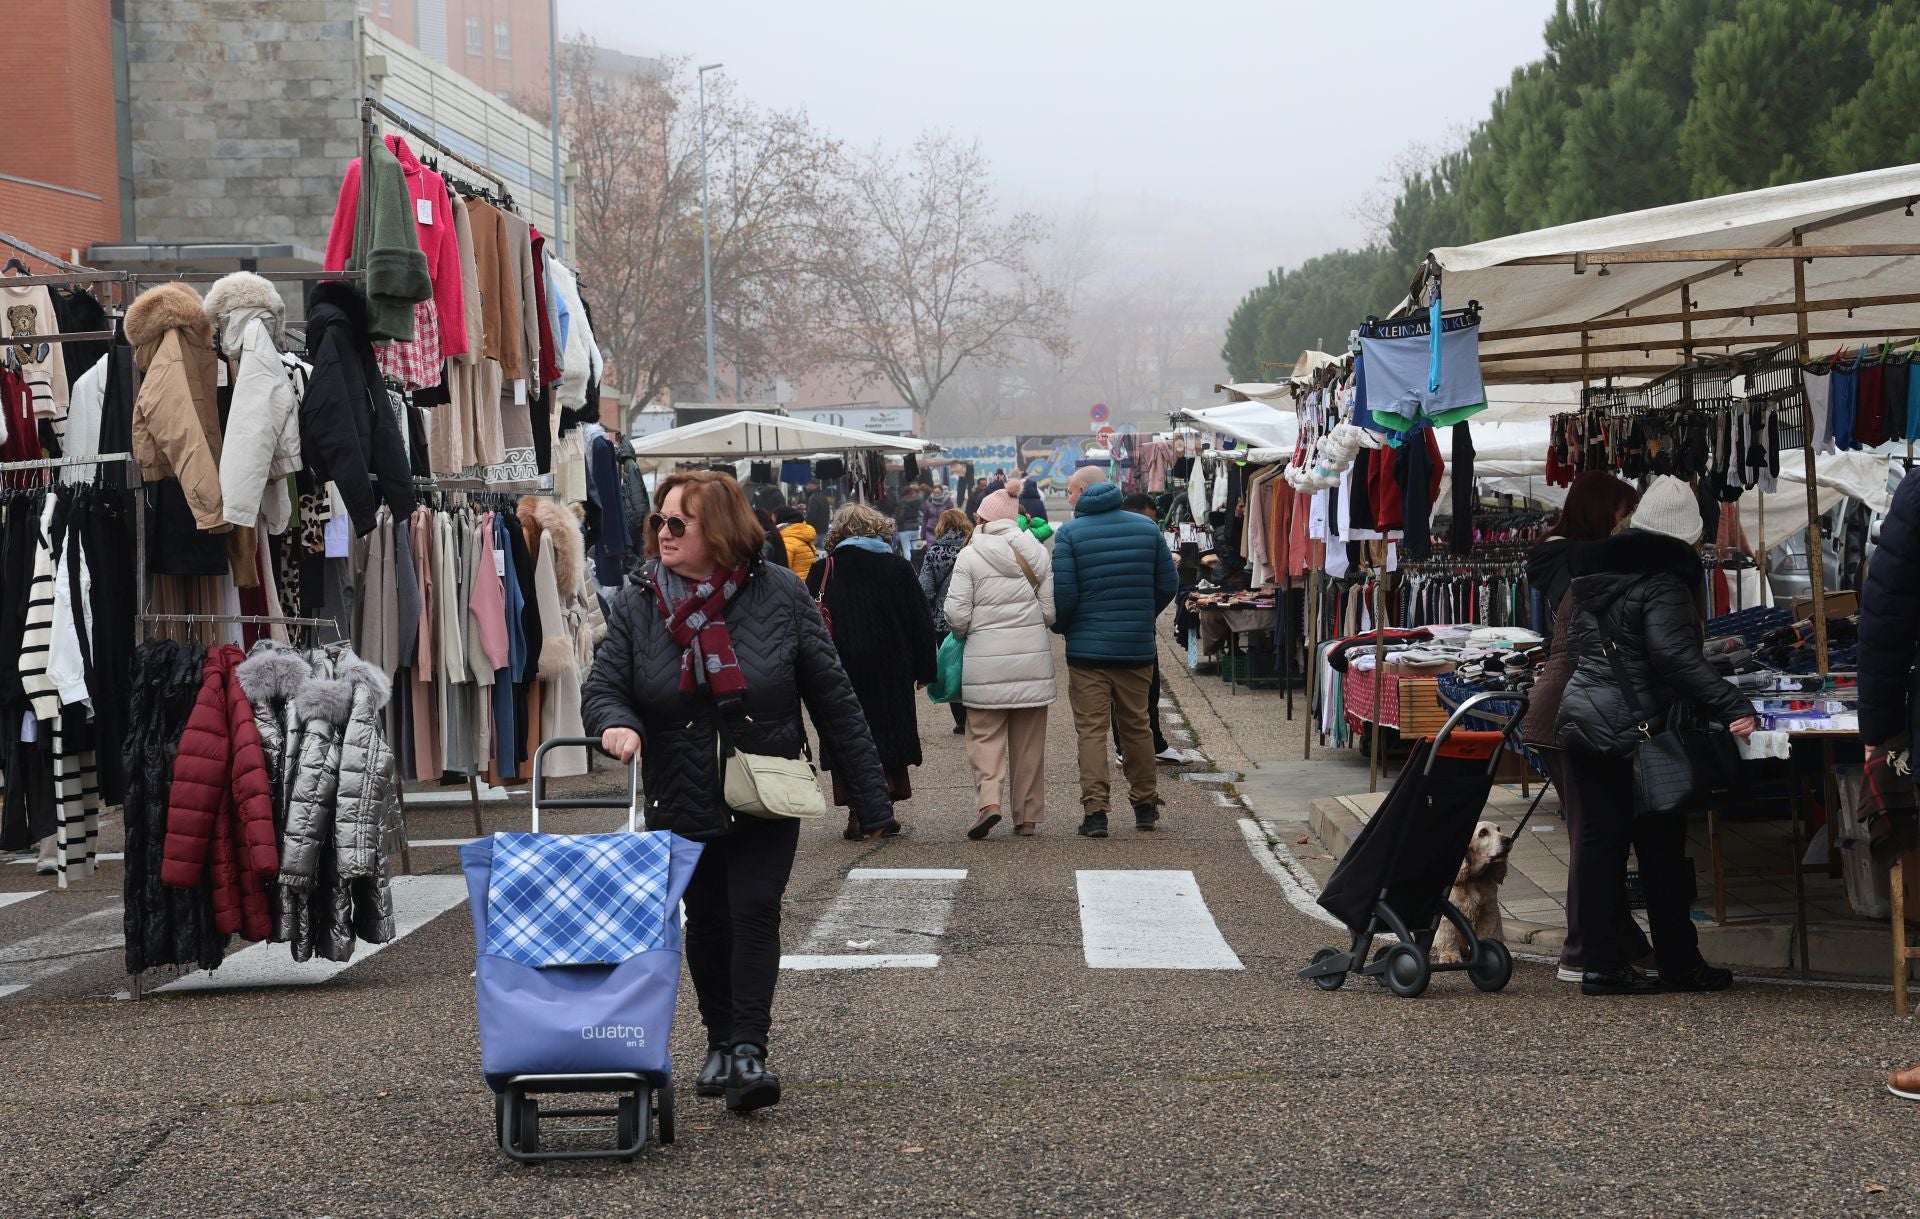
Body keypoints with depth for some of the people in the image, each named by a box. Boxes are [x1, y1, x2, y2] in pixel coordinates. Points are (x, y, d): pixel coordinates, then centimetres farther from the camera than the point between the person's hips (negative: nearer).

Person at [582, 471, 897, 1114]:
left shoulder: (779, 595, -7)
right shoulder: (637, 606, -3)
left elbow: (833, 698, -4)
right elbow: (601, 686, -4)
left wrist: (870, 798, -5)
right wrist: (616, 723, -31)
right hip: (682, 802, 2)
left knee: (754, 912, -12)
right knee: (706, 921, 11)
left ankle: (748, 1051, -10)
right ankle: (720, 1042, 28)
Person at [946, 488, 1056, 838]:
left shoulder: (970, 556, -5)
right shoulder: (1038, 553, 4)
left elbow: (957, 615, -8)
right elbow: (1052, 612, 2)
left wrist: (966, 633, 14)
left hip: (986, 661, -3)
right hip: (1033, 659, 3)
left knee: (985, 734, 5)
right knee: (1029, 741, 11)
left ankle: (989, 799, -16)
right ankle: (1028, 816, 15)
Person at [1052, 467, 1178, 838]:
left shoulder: (1069, 534, -9)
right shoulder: (1147, 528, 4)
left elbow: (1063, 595, -13)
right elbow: (1168, 584, 7)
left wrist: (1062, 627, 6)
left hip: (1087, 647, -4)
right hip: (1137, 646, 4)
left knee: (1091, 730, -1)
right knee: (1137, 726, 16)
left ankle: (1095, 810, -8)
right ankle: (1145, 806, 24)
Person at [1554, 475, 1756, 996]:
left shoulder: (1595, 573, 13)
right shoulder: (1662, 581, -13)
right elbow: (1676, 656, -24)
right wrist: (1733, 707, -27)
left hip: (1580, 718, 8)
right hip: (1631, 731, -8)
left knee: (1600, 837, 7)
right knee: (1660, 844, 2)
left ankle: (1600, 961, 7)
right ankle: (1679, 962, 9)